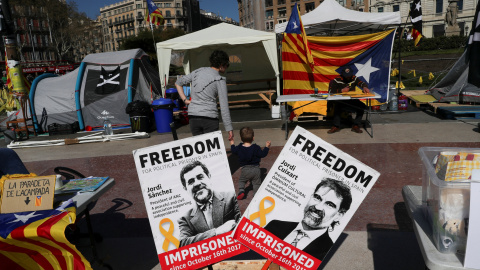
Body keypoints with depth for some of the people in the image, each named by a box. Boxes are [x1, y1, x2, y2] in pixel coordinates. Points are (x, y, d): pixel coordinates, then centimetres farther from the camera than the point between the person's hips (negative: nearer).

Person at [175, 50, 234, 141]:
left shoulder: (197, 72, 11)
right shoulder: (220, 80, -6)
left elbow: (178, 83, 20)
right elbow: (224, 107, -9)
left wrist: (185, 100, 11)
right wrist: (229, 128, -6)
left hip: (193, 116, 5)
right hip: (209, 118, -5)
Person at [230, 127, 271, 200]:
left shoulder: (239, 148, -4)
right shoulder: (256, 148, -11)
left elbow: (234, 151, 12)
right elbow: (262, 154, -6)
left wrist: (232, 145, 29)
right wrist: (267, 147, 2)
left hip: (245, 169, 1)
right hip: (256, 169, -1)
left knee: (241, 181, 21)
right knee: (257, 183, 12)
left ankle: (241, 190, 1)